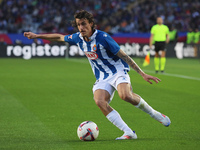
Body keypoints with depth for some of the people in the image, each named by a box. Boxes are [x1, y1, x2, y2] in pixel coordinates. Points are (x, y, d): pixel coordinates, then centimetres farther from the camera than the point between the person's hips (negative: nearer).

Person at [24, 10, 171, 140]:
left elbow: (124, 56, -12)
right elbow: (60, 37, 22)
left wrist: (142, 74, -13)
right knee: (100, 101, -26)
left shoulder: (103, 37, -15)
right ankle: (129, 133, -23)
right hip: (102, 79, 5)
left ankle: (153, 113, -8)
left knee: (126, 95, -35)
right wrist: (36, 35, 26)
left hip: (117, 72, -5)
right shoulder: (78, 38, 2)